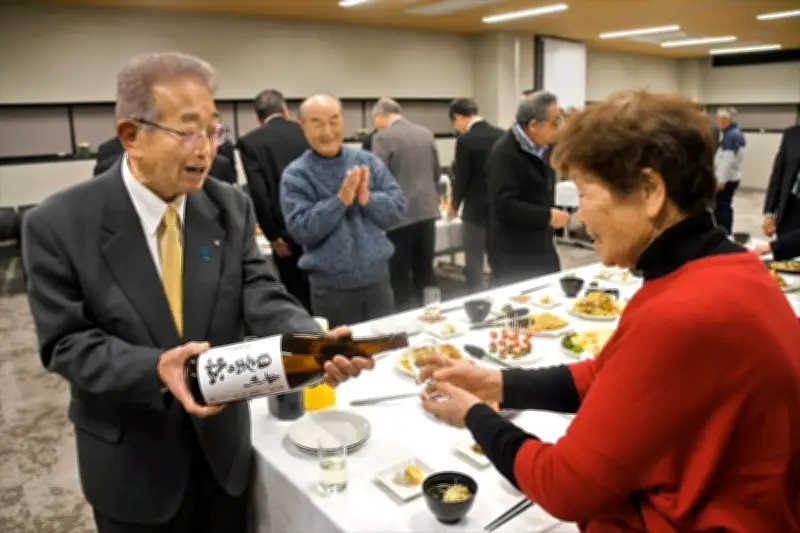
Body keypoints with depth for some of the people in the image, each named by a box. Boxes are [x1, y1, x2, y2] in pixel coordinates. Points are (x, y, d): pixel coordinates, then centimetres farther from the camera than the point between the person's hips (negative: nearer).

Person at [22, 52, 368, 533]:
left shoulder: (232, 207, -7)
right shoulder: (60, 224, -15)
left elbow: (262, 298, -13)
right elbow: (66, 341, -14)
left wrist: (317, 342, -33)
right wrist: (155, 368, -32)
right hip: (131, 462, -2)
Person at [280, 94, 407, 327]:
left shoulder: (368, 162, 2)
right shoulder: (295, 175, -6)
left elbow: (399, 208, -2)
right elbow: (300, 230, -16)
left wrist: (368, 199, -20)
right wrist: (340, 200, -23)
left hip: (377, 280, 3)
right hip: (332, 288, -3)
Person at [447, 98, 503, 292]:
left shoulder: (465, 140, -14)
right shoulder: (501, 135, 3)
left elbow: (462, 177, -12)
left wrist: (455, 205, 4)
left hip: (476, 209, -6)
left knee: (474, 262, 4)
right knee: (498, 259, 17)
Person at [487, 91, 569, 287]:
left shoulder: (542, 146, 7)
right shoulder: (505, 152, -20)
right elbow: (505, 204, -27)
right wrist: (548, 215, -24)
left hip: (543, 245, 8)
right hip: (514, 252, -8)